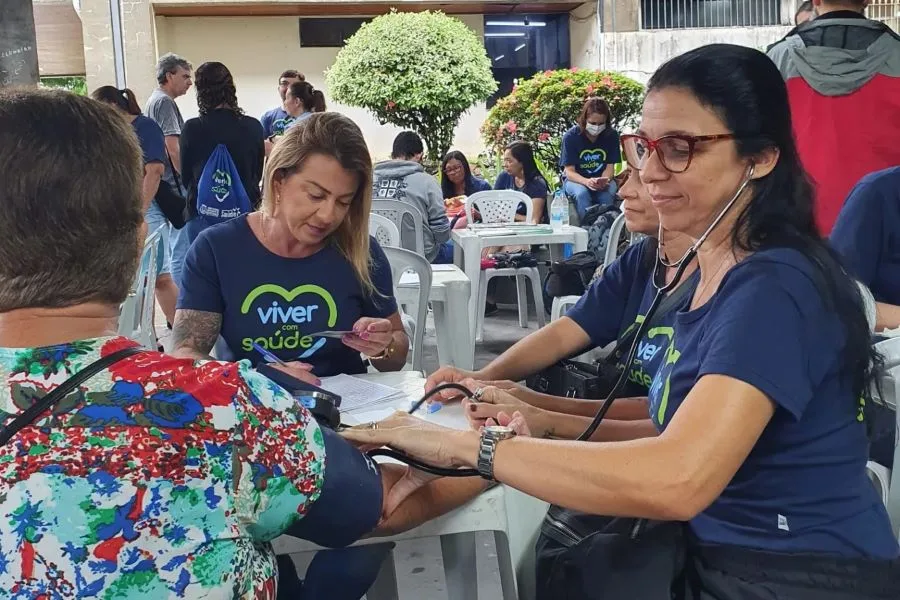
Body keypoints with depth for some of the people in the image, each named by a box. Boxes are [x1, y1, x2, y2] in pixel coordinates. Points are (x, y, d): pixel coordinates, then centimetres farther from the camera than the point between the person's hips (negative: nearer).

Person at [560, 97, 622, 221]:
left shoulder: (612, 135, -8)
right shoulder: (571, 136, -13)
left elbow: (610, 167, -4)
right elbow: (569, 171, -14)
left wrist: (605, 180, -28)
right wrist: (586, 182, -34)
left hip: (602, 179, 1)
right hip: (576, 179, -1)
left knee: (607, 194, -31)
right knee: (581, 193, -34)